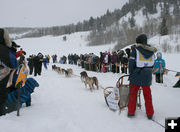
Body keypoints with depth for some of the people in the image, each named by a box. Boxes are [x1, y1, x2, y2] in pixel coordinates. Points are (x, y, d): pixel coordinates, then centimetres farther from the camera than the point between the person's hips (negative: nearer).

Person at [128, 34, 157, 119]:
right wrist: (148, 72, 14)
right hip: (147, 77, 3)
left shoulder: (135, 49, -6)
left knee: (133, 94, 10)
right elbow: (152, 64, 8)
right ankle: (150, 114, 18)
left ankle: (131, 112, 16)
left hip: (136, 75, -3)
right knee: (147, 95, 14)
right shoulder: (151, 50, 7)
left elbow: (131, 63, -7)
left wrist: (131, 74, 2)